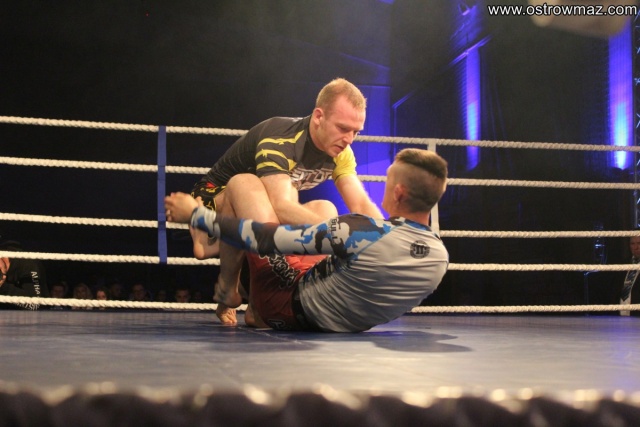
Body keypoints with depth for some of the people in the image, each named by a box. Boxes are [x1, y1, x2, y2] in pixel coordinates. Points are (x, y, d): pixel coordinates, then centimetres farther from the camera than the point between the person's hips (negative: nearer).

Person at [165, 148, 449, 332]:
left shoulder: (360, 232, -34)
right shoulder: (441, 259, -16)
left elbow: (265, 238, -26)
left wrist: (196, 215, -11)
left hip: (289, 309, -6)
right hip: (344, 323, 6)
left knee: (244, 182, 0)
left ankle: (227, 295, 13)